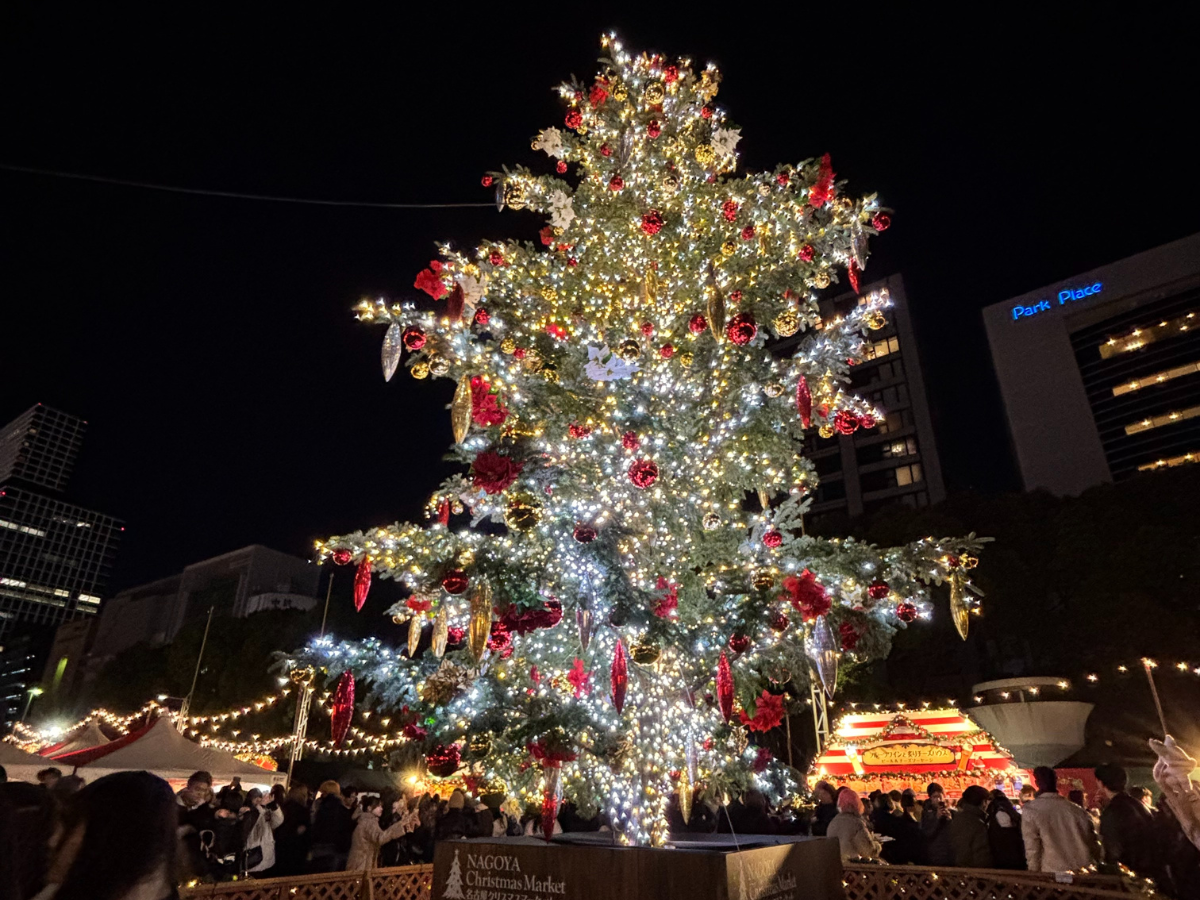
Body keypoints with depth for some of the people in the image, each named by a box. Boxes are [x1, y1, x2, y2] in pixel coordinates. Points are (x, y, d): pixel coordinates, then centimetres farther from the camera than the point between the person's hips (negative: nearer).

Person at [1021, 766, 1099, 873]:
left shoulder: (1030, 810, -9)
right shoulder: (1077, 809, 4)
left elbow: (1032, 848, -9)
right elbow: (1092, 844, 10)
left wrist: (1035, 874, 2)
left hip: (1053, 873, -4)